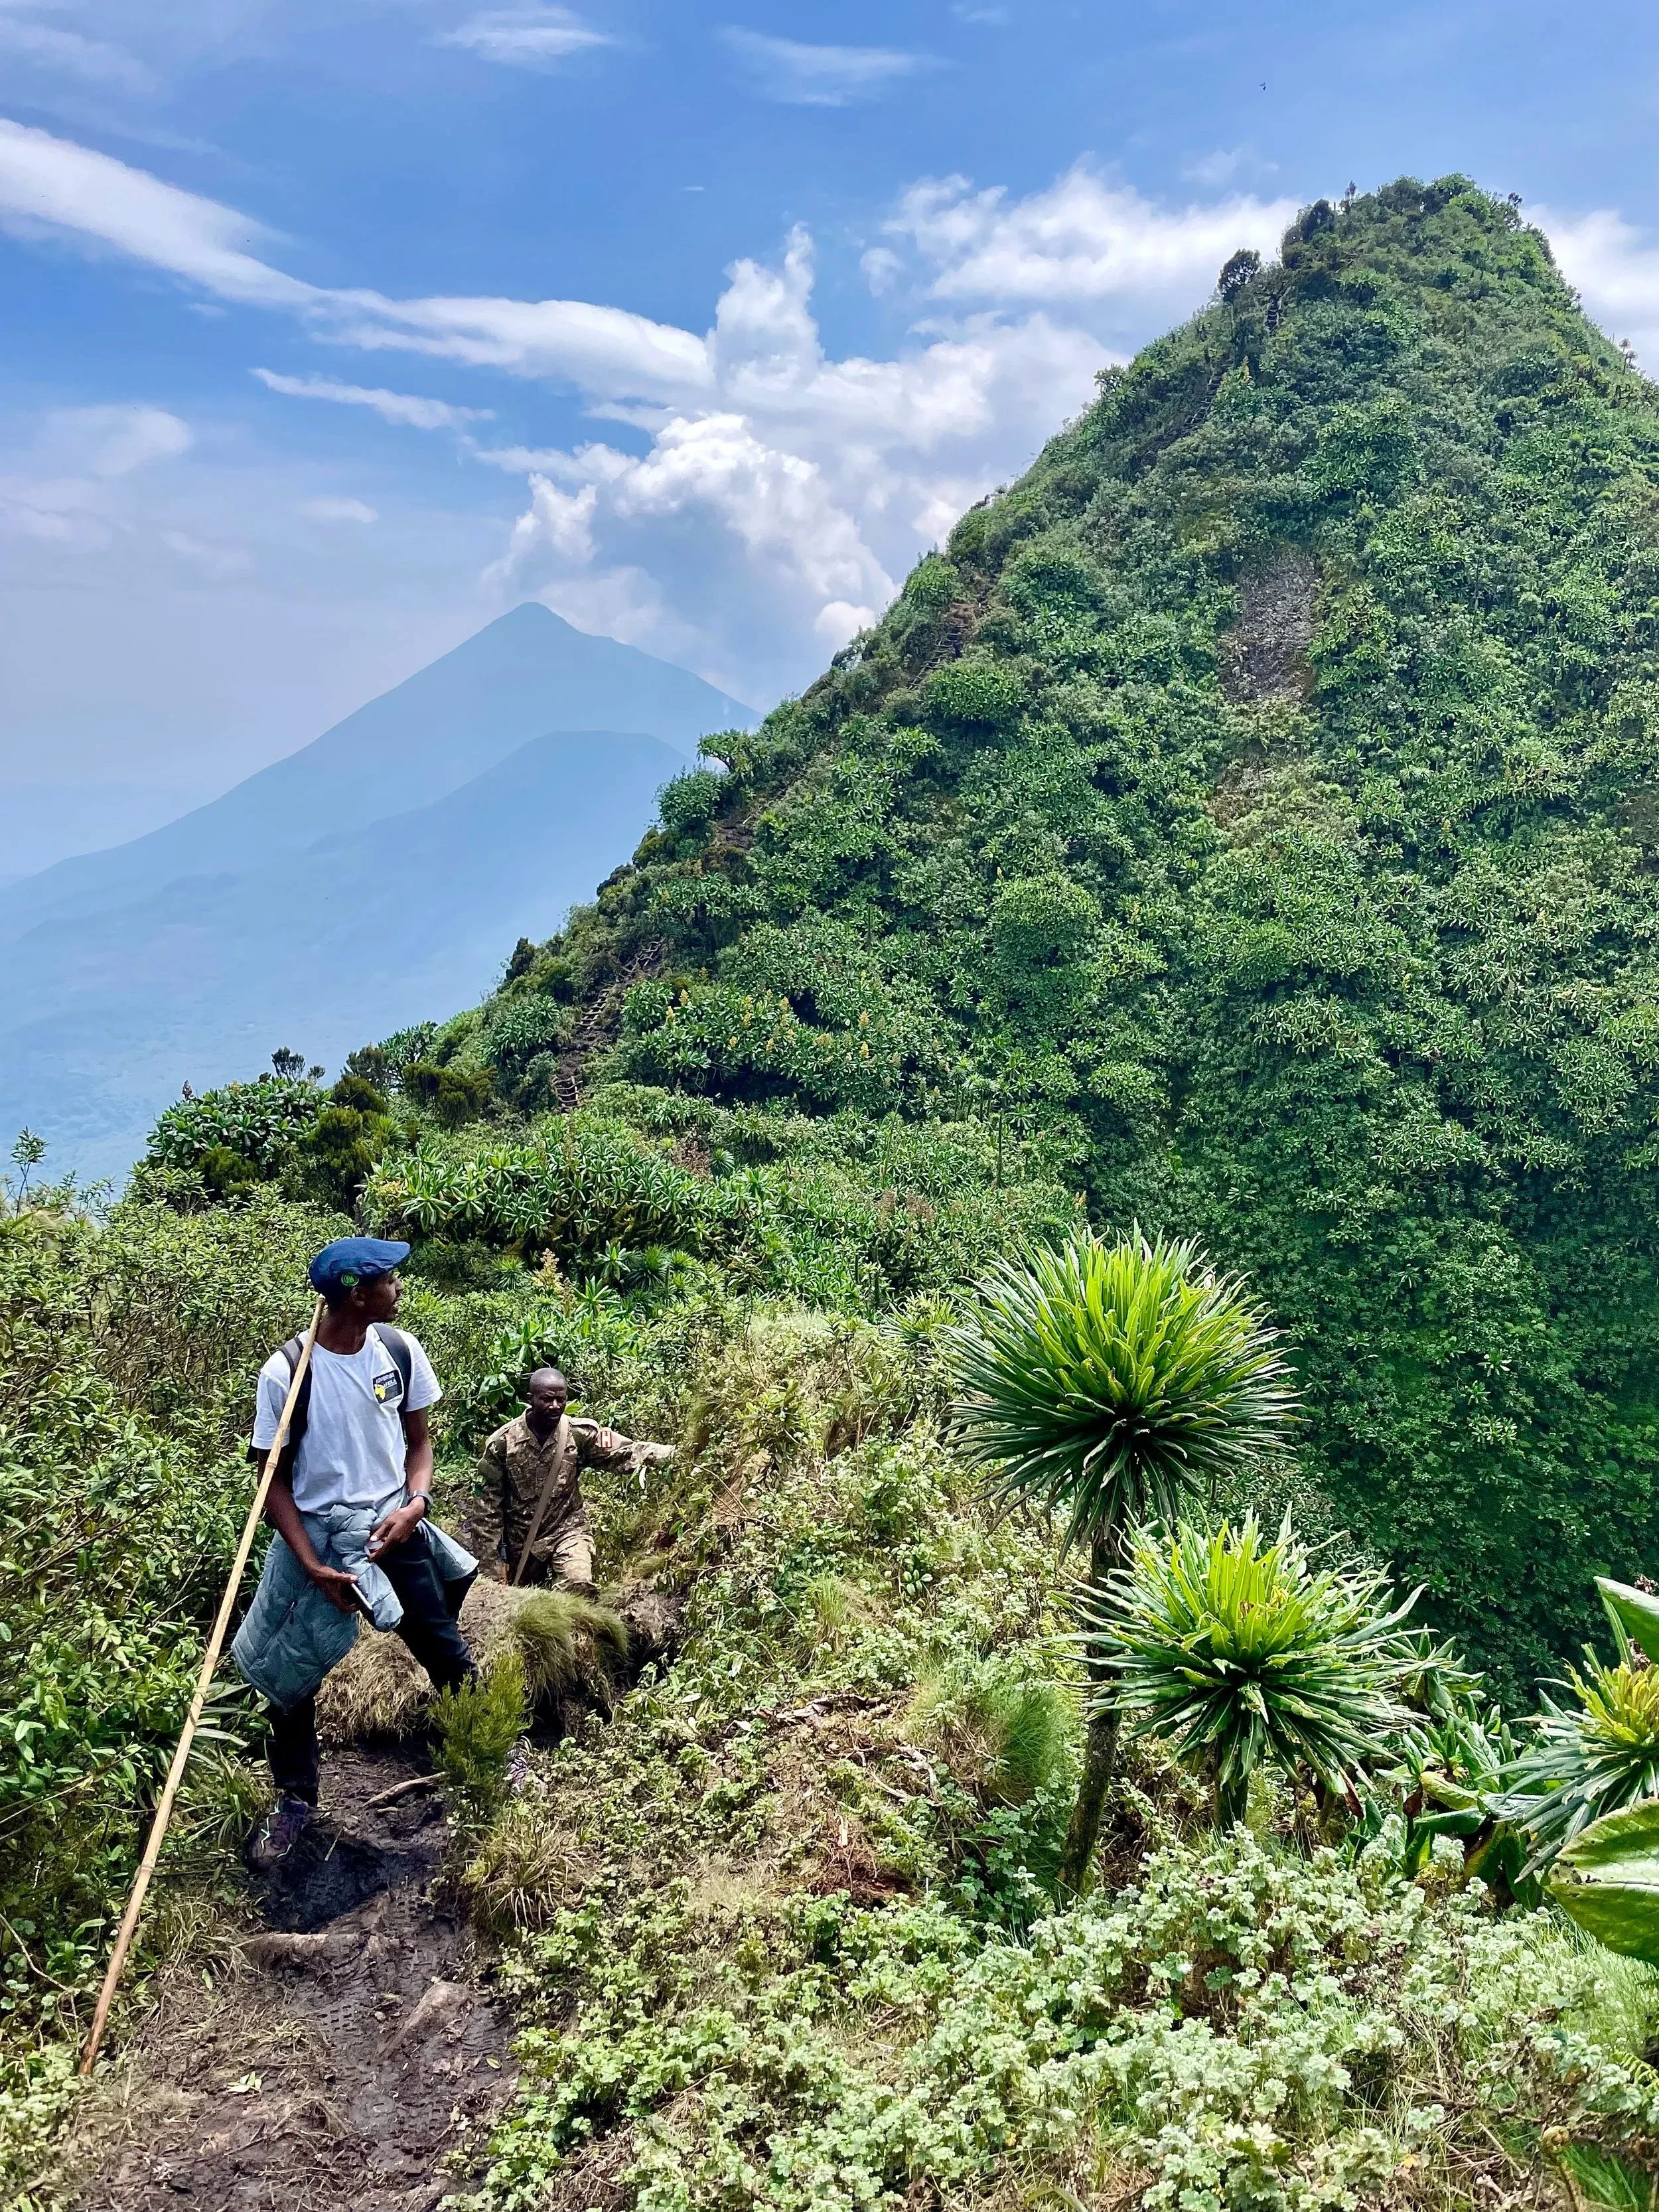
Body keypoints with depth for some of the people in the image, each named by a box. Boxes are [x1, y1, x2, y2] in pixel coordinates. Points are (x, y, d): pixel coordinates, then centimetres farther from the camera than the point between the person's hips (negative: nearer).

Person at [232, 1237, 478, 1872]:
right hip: (316, 1534, -2)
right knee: (286, 1675, 9)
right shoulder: (285, 1373, -18)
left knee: (447, 1653, 8)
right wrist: (312, 1566, -16)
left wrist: (415, 1503, -12)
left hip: (393, 1526, 2)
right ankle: (296, 1798, 32)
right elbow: (275, 1480, -9)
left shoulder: (400, 1350, -8)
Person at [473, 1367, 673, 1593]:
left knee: (580, 1587, -25)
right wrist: (494, 1557, -6)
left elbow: (624, 1453, -16)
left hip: (567, 1532, -1)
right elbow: (488, 1503, -6)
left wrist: (673, 1452, -32)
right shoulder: (503, 1442, -11)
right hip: (520, 1541, 1)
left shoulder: (579, 1433, -10)